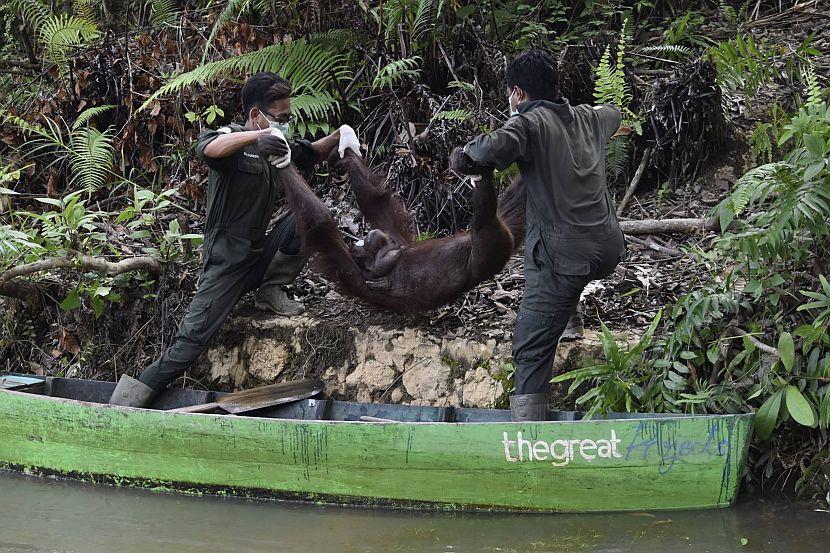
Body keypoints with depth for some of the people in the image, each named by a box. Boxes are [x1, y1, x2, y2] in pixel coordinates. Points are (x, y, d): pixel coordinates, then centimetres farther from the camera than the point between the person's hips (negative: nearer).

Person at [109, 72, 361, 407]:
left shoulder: (277, 146, 12)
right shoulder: (233, 140, -11)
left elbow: (311, 155, 30)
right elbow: (206, 149, -36)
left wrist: (338, 137, 9)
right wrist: (257, 136, -48)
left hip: (259, 252, 7)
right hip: (227, 260, -7)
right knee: (193, 337, -17)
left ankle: (270, 289, 2)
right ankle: (124, 405, -13)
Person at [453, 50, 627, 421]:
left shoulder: (530, 122, -5)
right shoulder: (588, 119, 16)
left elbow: (492, 149, -25)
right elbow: (614, 115, 41)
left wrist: (470, 149, -4)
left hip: (563, 256, -7)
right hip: (608, 250, 7)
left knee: (531, 350, -7)